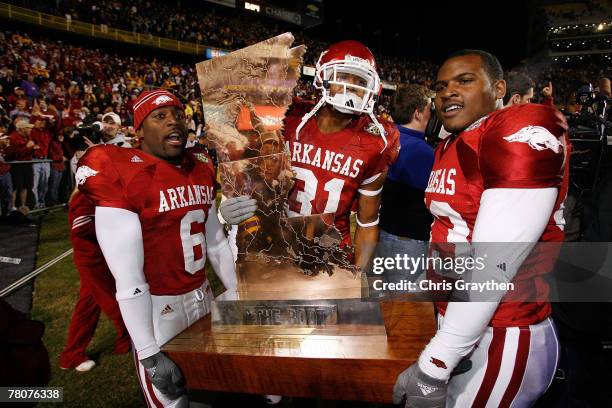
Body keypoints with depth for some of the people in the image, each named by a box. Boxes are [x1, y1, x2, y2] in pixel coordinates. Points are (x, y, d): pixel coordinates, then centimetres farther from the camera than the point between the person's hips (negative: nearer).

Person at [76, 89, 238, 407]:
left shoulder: (201, 170, 4)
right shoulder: (122, 176, -18)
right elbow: (128, 279, -20)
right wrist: (150, 355, -18)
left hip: (203, 295, 6)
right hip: (156, 307, -6)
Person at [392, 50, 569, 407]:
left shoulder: (523, 135, -19)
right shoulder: (450, 147, 9)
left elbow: (492, 265, -25)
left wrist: (433, 367, -21)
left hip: (501, 343, -7)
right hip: (460, 324, 8)